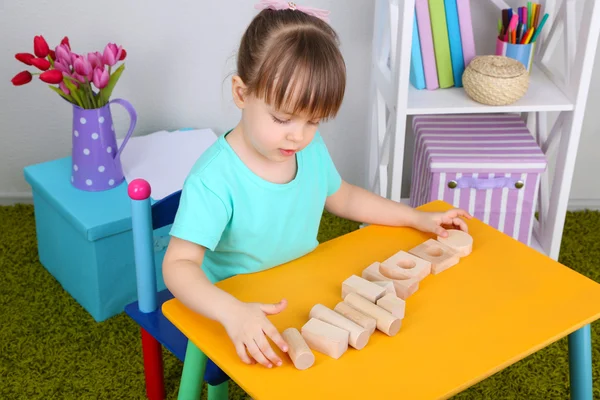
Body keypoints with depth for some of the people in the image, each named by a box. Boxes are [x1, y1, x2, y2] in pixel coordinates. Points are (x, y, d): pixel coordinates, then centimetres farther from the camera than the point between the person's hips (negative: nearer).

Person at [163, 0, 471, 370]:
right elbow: (179, 264, -30)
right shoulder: (215, 179, -27)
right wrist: (232, 311, -48)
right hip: (242, 310, -6)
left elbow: (341, 197, 15)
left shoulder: (311, 148, -4)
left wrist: (417, 218, 12)